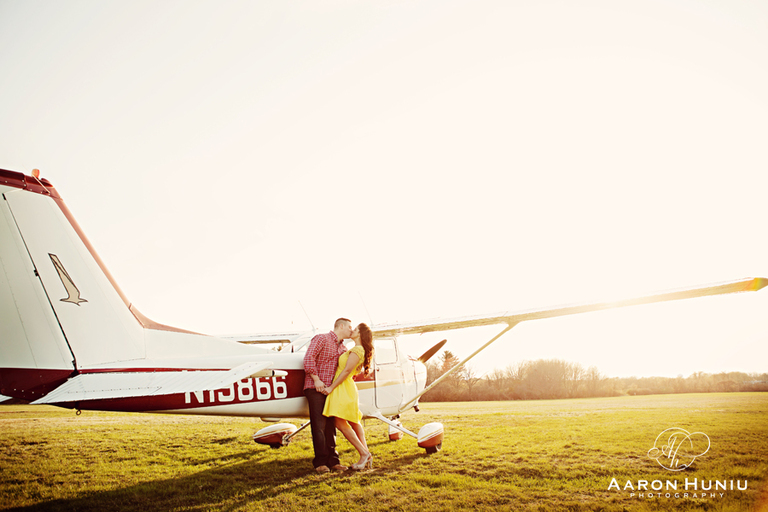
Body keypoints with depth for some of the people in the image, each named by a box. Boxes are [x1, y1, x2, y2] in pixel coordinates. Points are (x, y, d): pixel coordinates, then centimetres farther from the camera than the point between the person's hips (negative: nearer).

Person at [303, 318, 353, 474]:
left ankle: (332, 460, 11)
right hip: (315, 389, -7)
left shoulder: (343, 349, 19)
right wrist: (316, 379, -17)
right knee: (319, 425, -7)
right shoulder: (321, 339, -3)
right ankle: (320, 462, -2)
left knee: (330, 426, 6)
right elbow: (308, 358, -14)